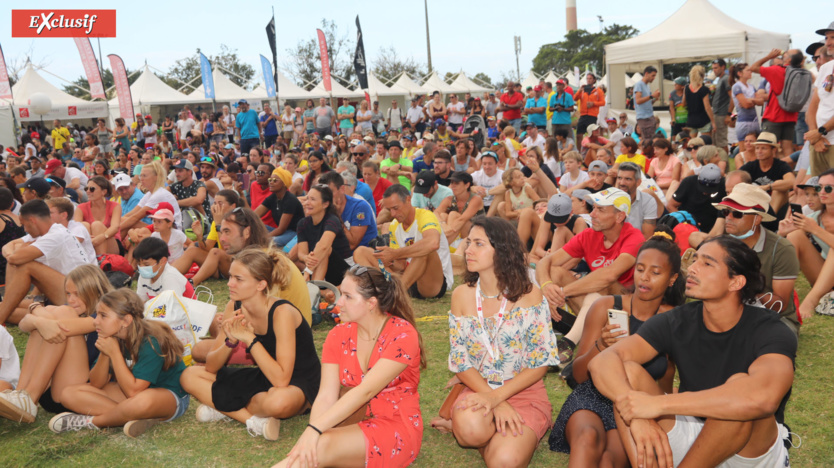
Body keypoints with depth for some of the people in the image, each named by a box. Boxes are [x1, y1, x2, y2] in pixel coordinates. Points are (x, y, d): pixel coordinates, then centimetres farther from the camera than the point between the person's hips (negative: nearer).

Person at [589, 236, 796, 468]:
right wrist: (636, 416, -39)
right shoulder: (676, 322, -7)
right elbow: (602, 361, -18)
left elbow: (763, 397, -42)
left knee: (740, 384, -34)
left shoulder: (771, 332, -18)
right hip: (692, 438, 3)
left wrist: (659, 403, -41)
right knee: (627, 370, -19)